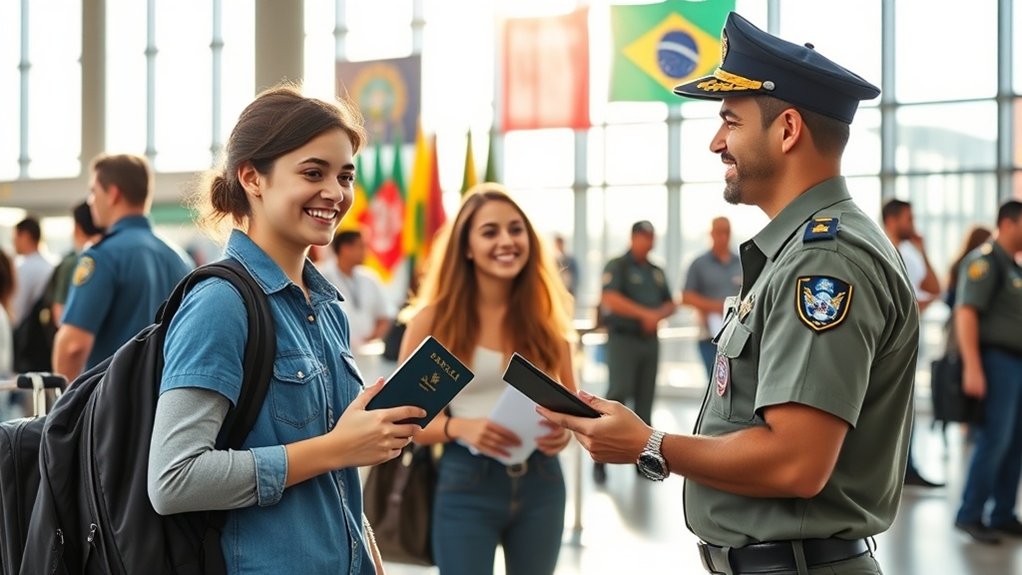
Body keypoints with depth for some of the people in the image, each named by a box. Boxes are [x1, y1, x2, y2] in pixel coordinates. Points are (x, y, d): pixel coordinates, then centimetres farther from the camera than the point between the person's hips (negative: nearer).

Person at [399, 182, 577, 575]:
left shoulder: (547, 313, 3)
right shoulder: (434, 319, -7)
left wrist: (566, 428, -12)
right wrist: (459, 427, -24)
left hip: (540, 482, 4)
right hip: (467, 485, -3)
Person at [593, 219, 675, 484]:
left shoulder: (657, 271, 16)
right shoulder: (617, 266, -3)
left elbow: (670, 304, 17)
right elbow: (609, 299, -18)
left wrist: (658, 315, -7)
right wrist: (645, 313, -22)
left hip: (650, 341, 6)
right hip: (623, 339, -6)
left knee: (645, 400, 6)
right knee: (618, 393, -15)